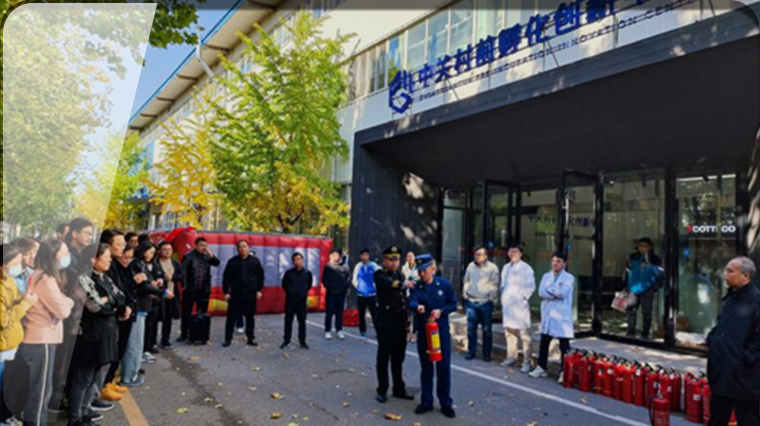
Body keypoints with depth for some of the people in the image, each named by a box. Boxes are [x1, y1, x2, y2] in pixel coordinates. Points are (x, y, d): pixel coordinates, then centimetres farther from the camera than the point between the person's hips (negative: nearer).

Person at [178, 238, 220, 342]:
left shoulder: (207, 256, 8)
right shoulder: (189, 257, -5)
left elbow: (216, 263, -2)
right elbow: (183, 271, -8)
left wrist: (210, 253, -10)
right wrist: (184, 285, -12)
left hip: (204, 290, 3)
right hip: (190, 289, -3)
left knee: (202, 313, 9)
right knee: (186, 312, 5)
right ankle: (184, 334, 16)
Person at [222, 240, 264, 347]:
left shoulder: (255, 261, 3)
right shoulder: (232, 261, 1)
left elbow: (260, 276, 6)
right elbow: (226, 277, 2)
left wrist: (259, 290, 1)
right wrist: (226, 292, -2)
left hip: (251, 294, 1)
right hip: (236, 294, -1)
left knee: (250, 317, 8)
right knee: (231, 317, 2)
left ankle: (251, 338, 18)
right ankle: (228, 339, 12)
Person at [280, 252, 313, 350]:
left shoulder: (307, 273, -4)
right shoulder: (288, 272, -5)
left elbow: (309, 284, 13)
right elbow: (284, 284, 10)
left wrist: (304, 292, 9)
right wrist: (289, 292, 6)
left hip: (302, 301, 0)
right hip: (290, 301, 0)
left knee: (302, 321, 7)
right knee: (288, 321, 6)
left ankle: (302, 341, 18)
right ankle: (286, 340, 18)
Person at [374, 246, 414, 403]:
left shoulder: (400, 275, 14)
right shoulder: (379, 275, -6)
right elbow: (389, 283, -30)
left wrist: (407, 314, 9)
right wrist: (403, 284, -49)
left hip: (400, 323, 6)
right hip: (386, 323, -5)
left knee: (398, 358, 14)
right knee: (383, 357, 4)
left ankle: (399, 388, 25)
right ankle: (382, 390, 15)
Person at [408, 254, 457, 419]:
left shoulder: (444, 284, -3)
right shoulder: (416, 287, -3)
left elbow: (453, 304, 1)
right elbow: (411, 302, -21)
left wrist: (441, 311, -17)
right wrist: (417, 307, -44)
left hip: (442, 330, -1)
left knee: (443, 367, 4)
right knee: (426, 367, 11)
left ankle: (446, 403, 18)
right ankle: (426, 402, 24)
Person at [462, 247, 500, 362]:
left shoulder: (492, 267, -3)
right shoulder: (471, 266, 8)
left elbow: (495, 285, -4)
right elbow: (466, 281, 16)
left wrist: (491, 298, -8)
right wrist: (465, 294, 8)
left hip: (485, 302, -3)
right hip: (471, 302, 3)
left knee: (487, 329, 5)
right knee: (471, 328, 6)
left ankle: (487, 354, 16)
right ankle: (471, 351, 17)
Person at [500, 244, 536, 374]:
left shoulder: (526, 268, -4)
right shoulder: (506, 267, 15)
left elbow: (531, 286, -7)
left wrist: (523, 297, -11)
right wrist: (503, 297, 10)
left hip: (520, 304, -7)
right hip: (507, 304, 7)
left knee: (524, 334, -8)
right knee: (509, 331, 14)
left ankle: (527, 362, -4)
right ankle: (511, 357, 26)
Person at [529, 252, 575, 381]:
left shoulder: (569, 278, -3)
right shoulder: (546, 276, 10)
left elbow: (562, 293, -18)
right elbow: (541, 292, -3)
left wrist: (549, 290, -8)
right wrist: (556, 293, -12)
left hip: (562, 316, -5)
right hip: (547, 315, 5)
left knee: (564, 346, 3)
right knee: (544, 343, 11)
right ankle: (542, 367, 22)